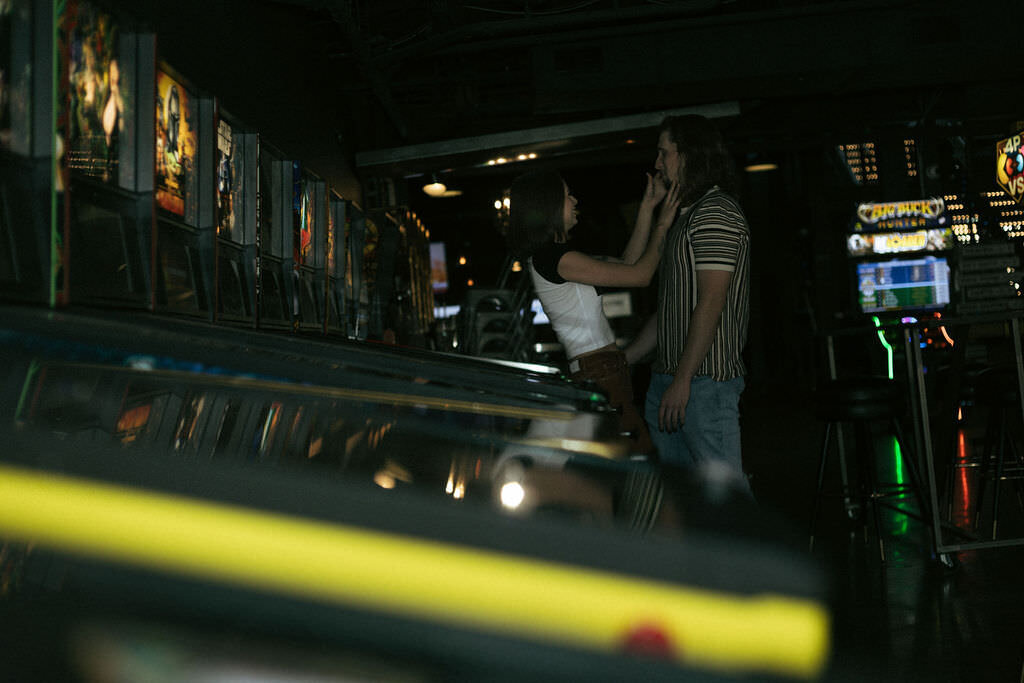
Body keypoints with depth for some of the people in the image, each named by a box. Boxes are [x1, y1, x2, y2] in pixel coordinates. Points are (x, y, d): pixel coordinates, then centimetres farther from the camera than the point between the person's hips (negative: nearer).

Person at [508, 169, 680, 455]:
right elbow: (640, 275, -13)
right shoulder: (554, 257, -16)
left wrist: (648, 206, 17)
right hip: (600, 374, -10)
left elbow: (627, 262, 19)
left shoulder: (547, 256, 16)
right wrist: (662, 224, 0)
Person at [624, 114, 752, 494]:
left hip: (705, 378, -10)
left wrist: (682, 380, -19)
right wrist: (622, 361, 22)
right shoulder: (686, 217, 23)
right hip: (666, 377, 10)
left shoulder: (716, 212, -8)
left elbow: (710, 304, -16)